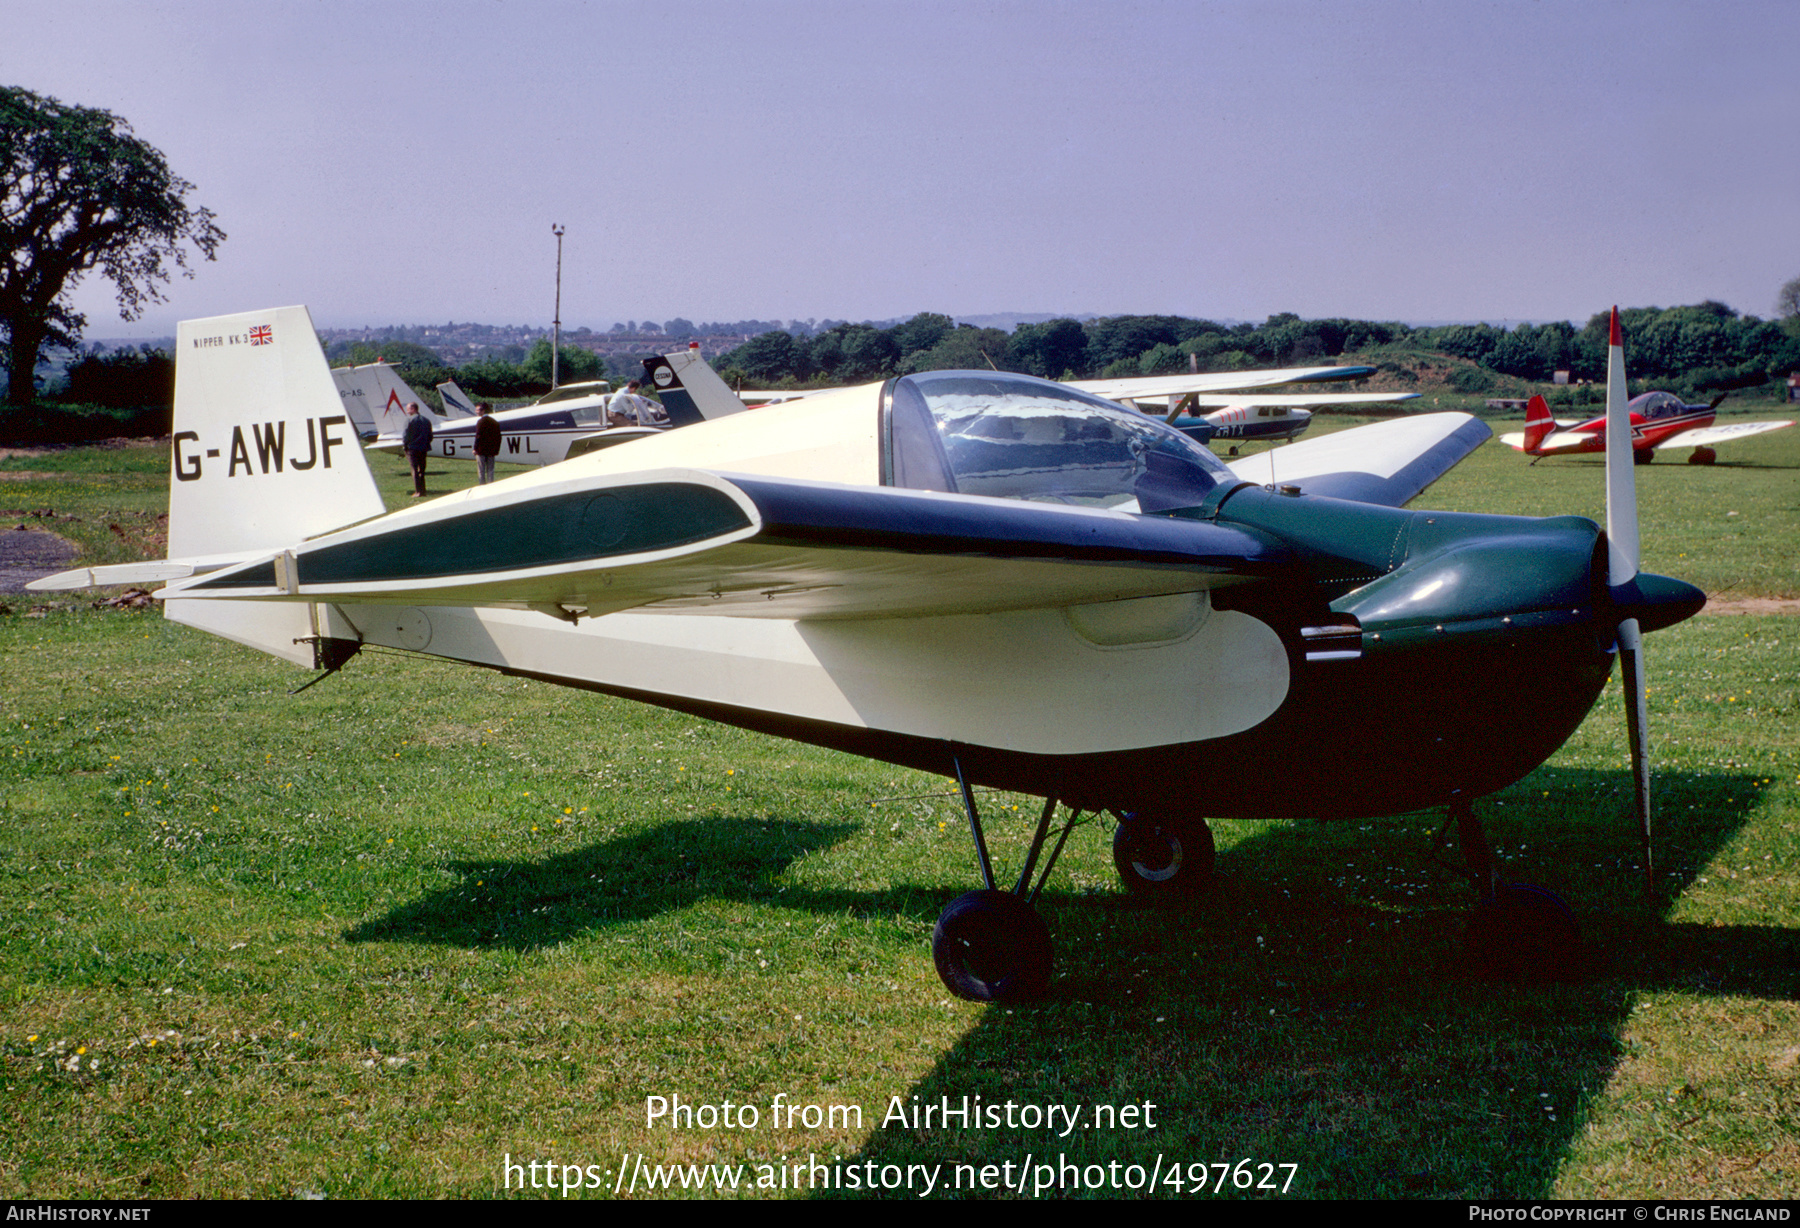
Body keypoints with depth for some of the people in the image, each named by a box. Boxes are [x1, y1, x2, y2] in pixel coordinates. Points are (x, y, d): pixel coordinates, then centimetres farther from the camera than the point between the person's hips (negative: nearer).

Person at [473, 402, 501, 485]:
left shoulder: (481, 421, -11)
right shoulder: (494, 422, 11)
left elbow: (479, 436, -15)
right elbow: (498, 437, 12)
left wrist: (475, 448, -10)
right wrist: (496, 449, 16)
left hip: (481, 450, -6)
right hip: (491, 451, 6)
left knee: (481, 471, -1)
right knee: (490, 470, 9)